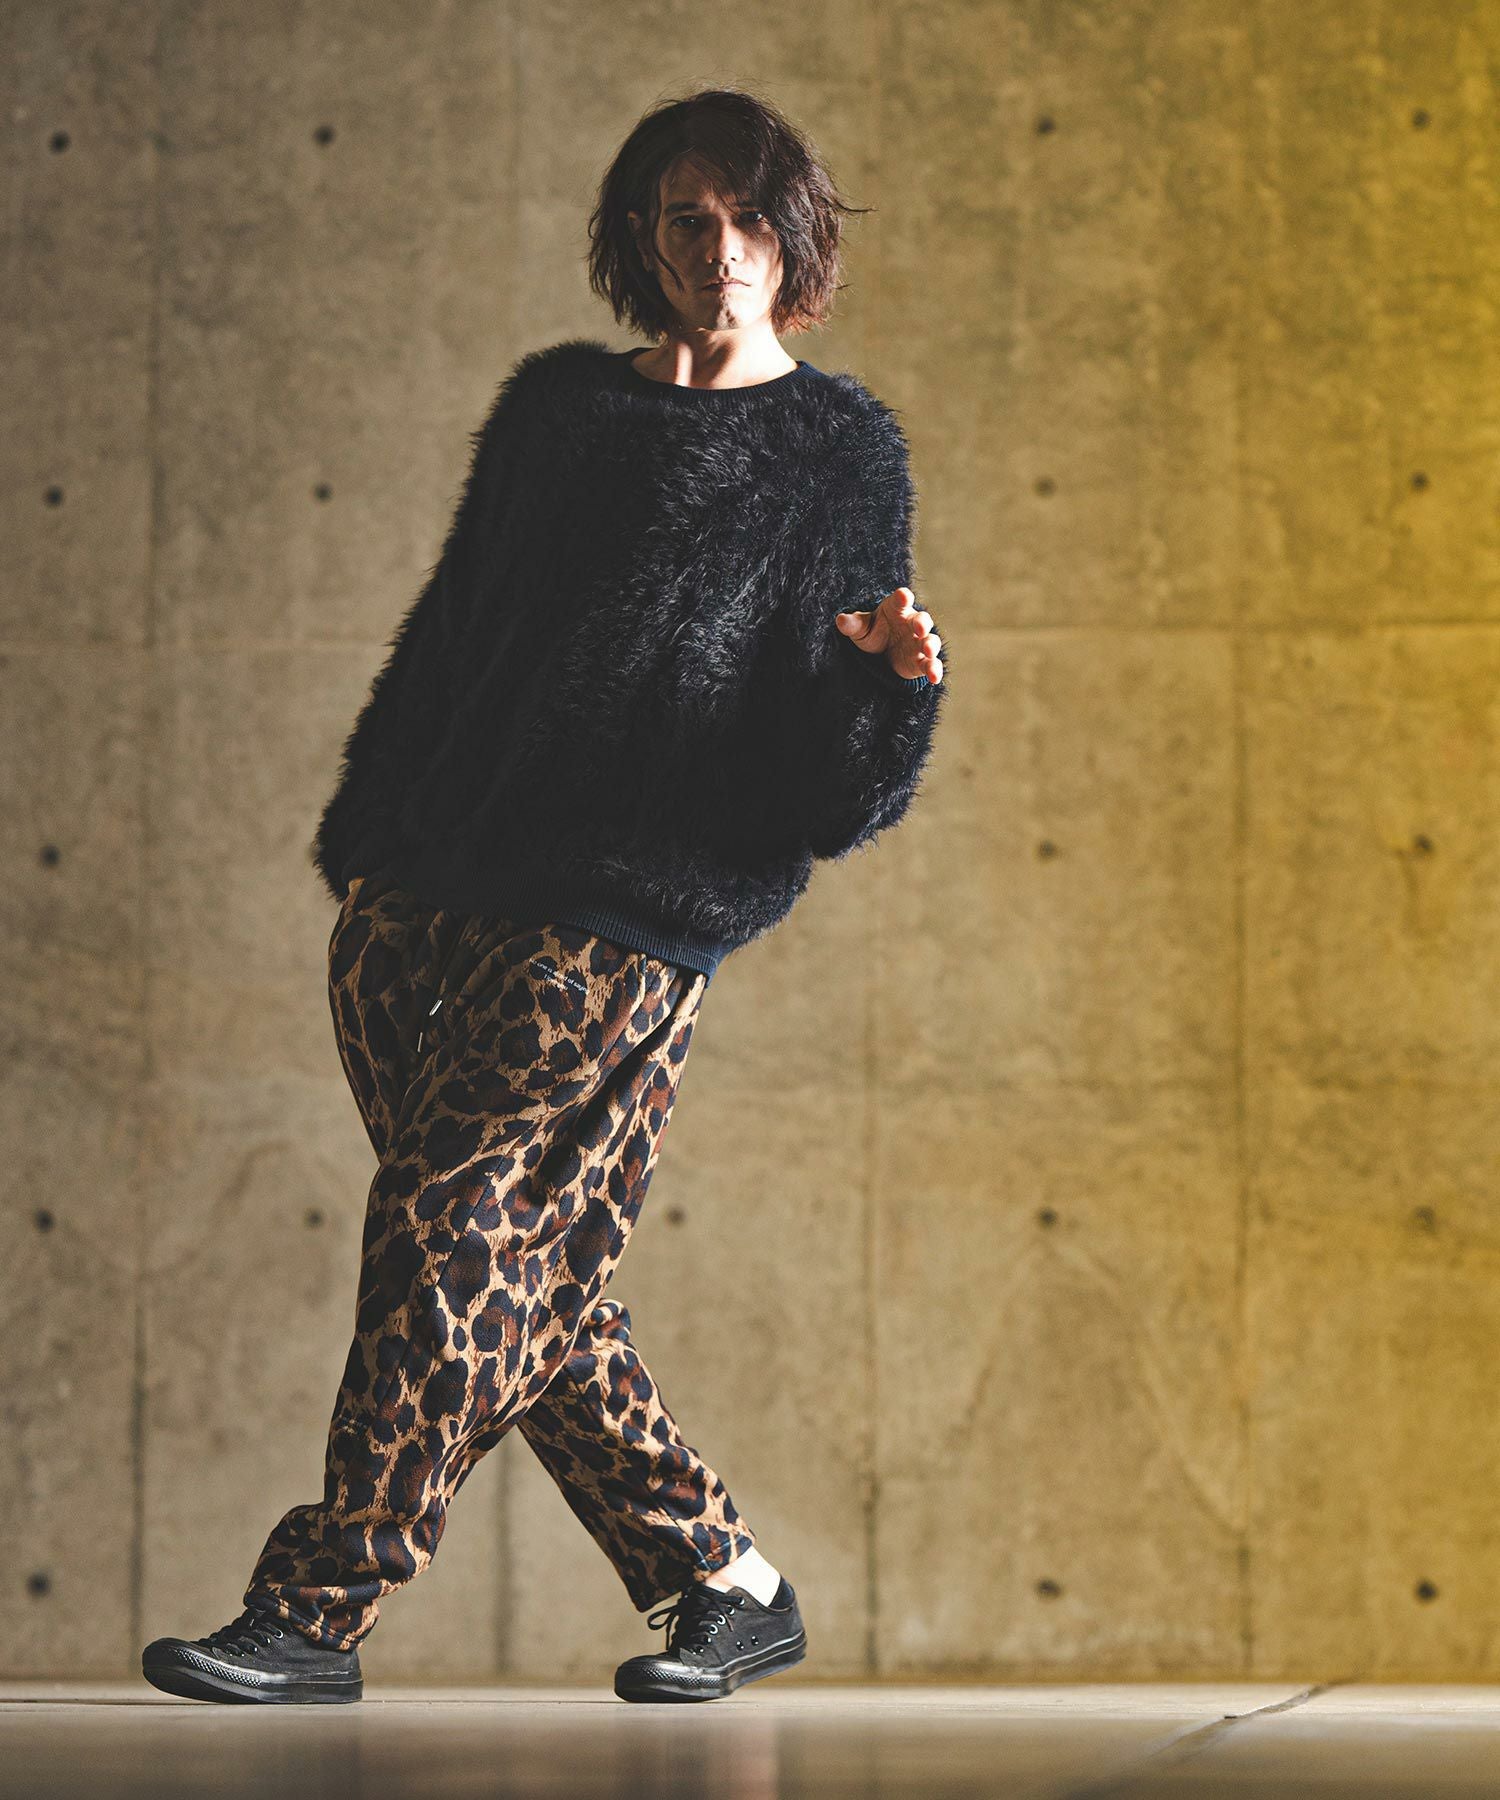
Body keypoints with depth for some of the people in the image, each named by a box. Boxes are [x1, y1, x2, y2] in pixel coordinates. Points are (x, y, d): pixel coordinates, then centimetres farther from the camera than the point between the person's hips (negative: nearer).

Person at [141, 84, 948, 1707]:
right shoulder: (556, 402, 18)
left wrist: (892, 679, -20)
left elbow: (834, 789, 1)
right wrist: (364, 836, 22)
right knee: (528, 1282, 4)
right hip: (419, 898, 5)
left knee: (452, 1242, -9)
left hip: (624, 919, -5)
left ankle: (313, 1613, -3)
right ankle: (721, 1580, 16)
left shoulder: (840, 449, 5)